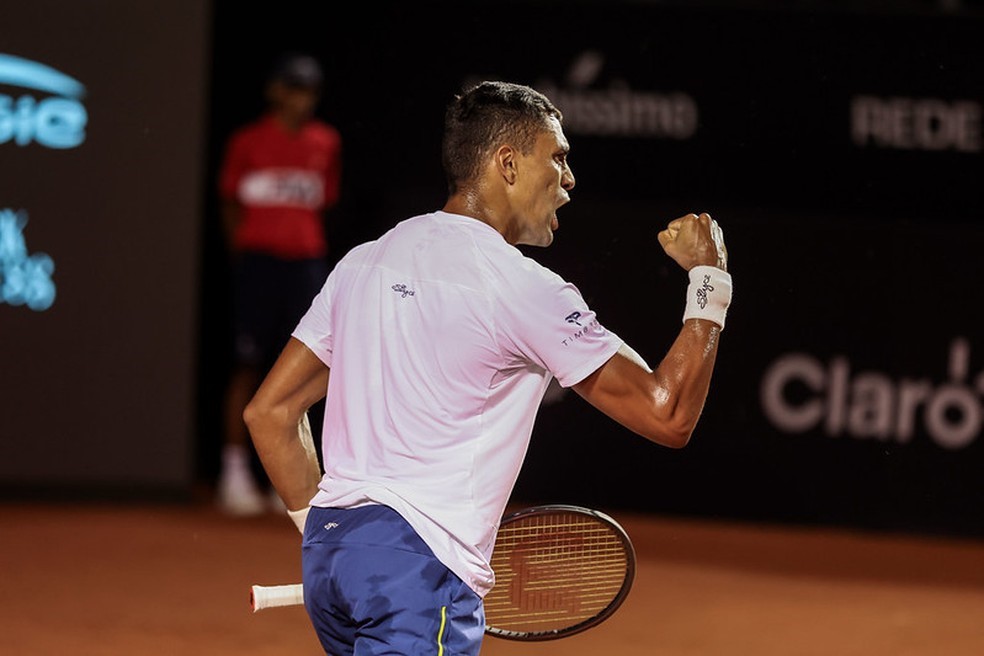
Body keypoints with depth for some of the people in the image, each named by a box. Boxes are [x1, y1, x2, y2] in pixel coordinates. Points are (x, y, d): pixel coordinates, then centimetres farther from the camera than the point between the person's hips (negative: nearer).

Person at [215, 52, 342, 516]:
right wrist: (242, 258, -2)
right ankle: (235, 471, -1)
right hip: (258, 261, -3)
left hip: (306, 263, 3)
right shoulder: (248, 142, 0)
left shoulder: (325, 143, 9)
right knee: (248, 367, -4)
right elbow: (231, 203, 4)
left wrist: (311, 248, 7)